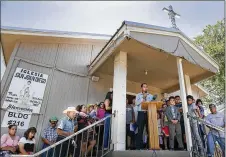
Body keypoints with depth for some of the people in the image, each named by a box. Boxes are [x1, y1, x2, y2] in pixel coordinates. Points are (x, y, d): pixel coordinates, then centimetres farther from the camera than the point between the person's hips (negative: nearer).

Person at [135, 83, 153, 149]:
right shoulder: (138, 95, 14)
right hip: (141, 113, -1)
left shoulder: (150, 95, 17)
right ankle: (139, 146, 0)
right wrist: (143, 98, -3)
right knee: (140, 129, -4)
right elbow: (137, 103, -1)